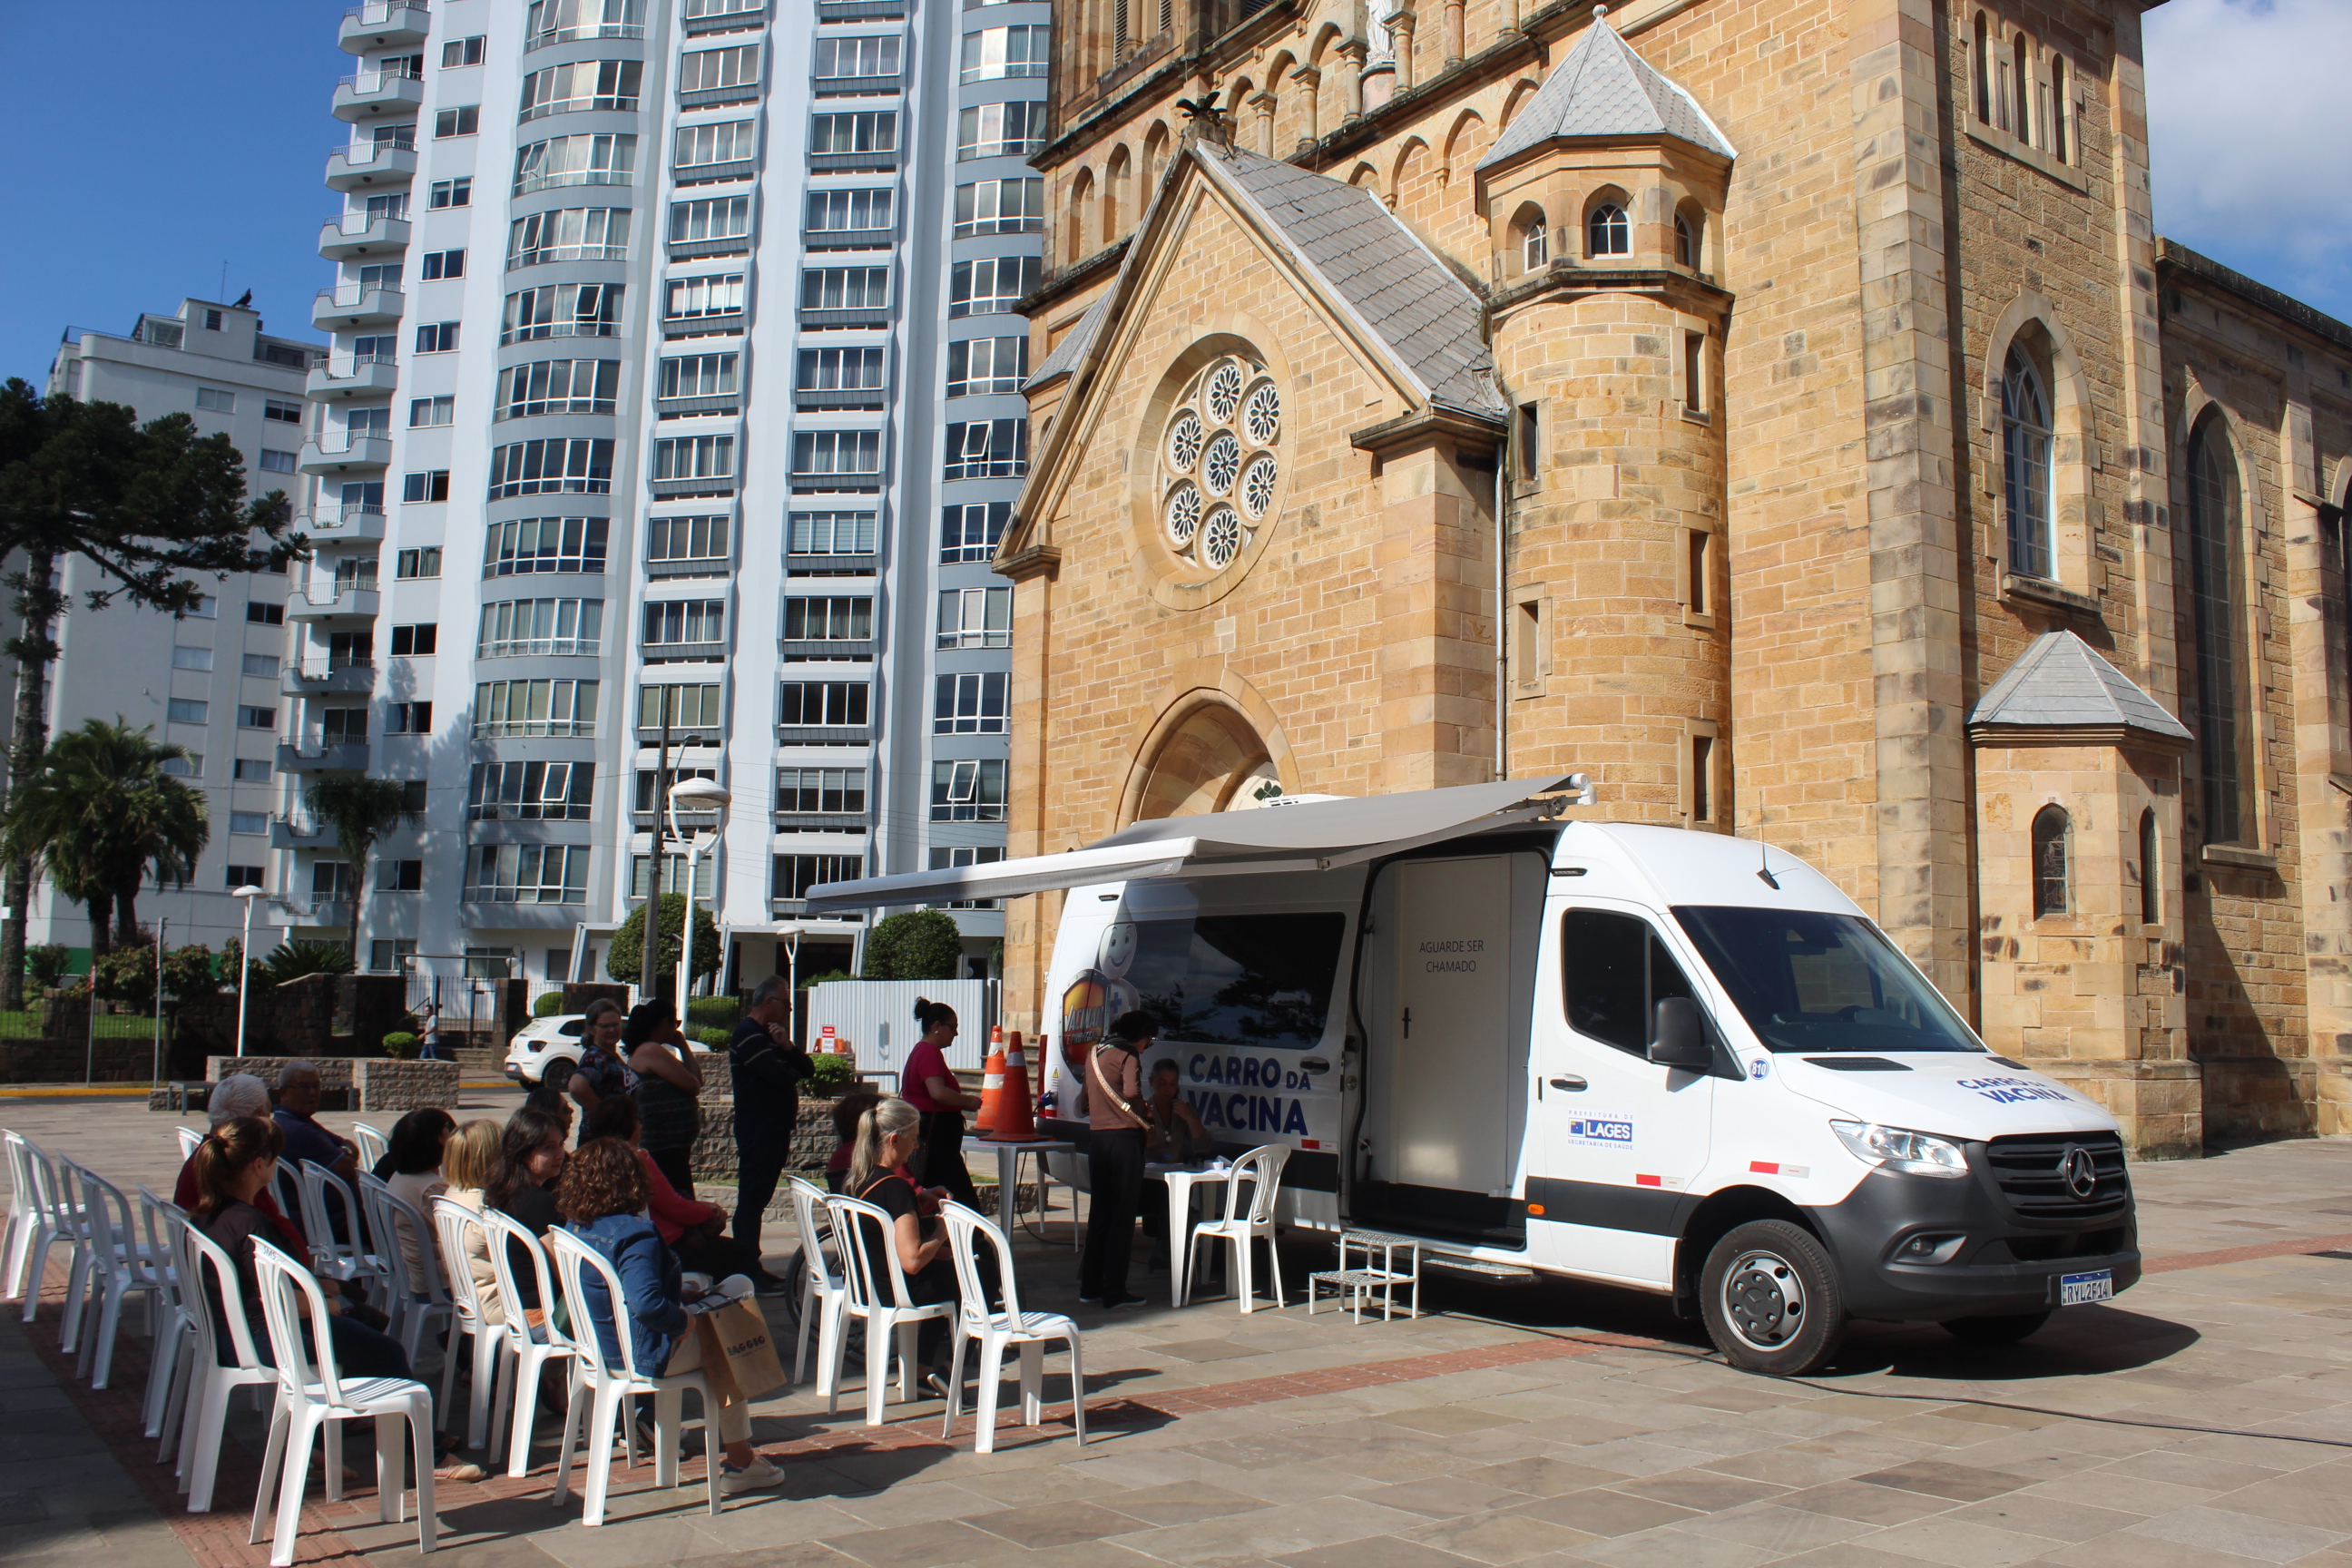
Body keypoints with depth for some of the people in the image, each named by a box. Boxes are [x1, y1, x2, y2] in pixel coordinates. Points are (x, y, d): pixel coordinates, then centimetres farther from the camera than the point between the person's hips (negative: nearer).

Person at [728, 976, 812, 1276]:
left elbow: (808, 1069, 10)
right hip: (757, 1130, -10)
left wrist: (787, 1046, -8)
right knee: (752, 1199, -6)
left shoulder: (770, 1034, 19)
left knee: (758, 1199, 12)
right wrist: (792, 1072, 1)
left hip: (776, 1128, 10)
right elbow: (781, 1076, -23)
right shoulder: (748, 1034, -13)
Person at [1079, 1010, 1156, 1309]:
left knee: (1099, 1212, 14)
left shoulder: (1094, 1053, 15)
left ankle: (1090, 1286, 17)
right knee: (1123, 1215, -2)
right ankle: (1114, 1291, -1)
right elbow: (1131, 1094, -22)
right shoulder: (1128, 1055, -8)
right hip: (1123, 1137, -7)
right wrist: (1145, 1120, -5)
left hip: (1096, 1136, 7)